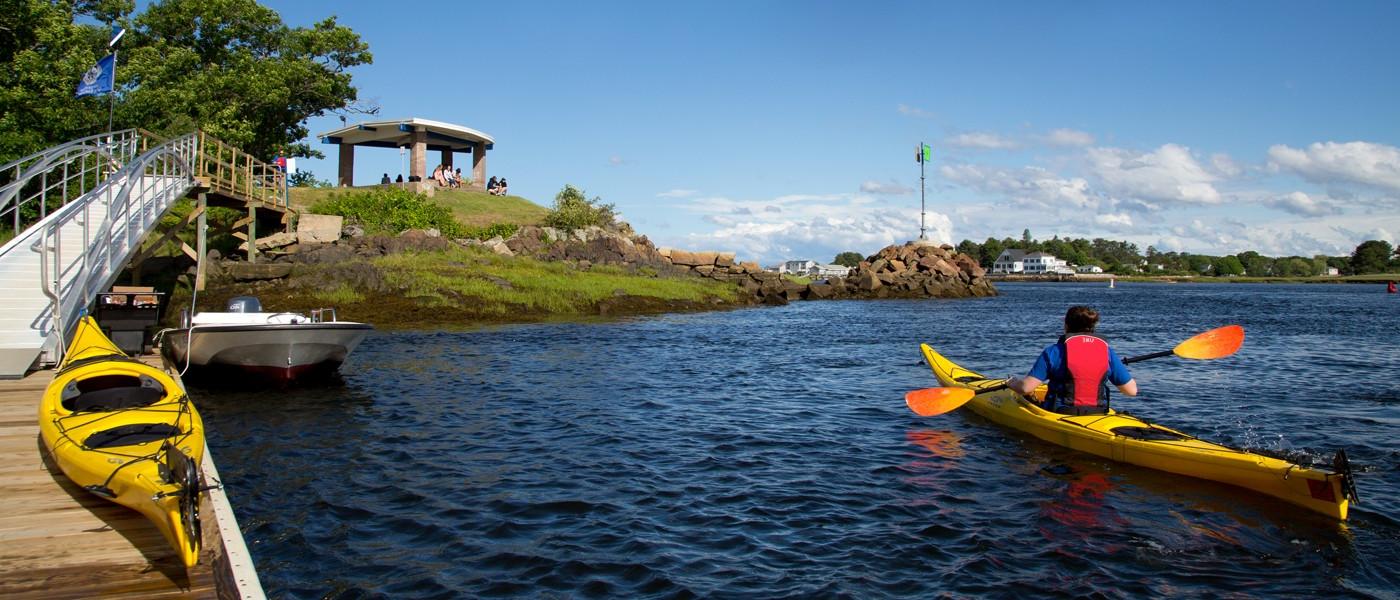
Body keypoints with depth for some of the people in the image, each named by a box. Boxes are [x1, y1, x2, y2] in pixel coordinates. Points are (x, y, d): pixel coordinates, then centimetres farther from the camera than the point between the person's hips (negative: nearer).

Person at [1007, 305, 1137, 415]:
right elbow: (1132, 390, 4)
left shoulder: (1054, 351, -8)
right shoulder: (1107, 351, 1)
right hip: (1097, 417, 5)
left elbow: (1026, 388, -12)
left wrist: (1012, 382, 10)